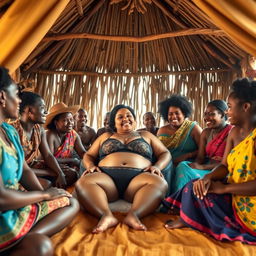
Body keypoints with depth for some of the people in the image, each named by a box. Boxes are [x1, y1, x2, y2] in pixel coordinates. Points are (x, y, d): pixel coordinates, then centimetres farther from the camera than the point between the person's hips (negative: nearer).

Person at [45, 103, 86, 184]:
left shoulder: (74, 134, -2)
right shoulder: (50, 135, -18)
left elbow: (83, 153, -5)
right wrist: (72, 160, -18)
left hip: (68, 166, 5)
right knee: (72, 174, -30)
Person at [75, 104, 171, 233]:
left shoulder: (146, 135, 25)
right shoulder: (105, 136, 27)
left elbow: (165, 153, 19)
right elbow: (89, 155, 24)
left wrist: (157, 166, -4)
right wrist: (91, 166, -1)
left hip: (138, 178, 0)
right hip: (107, 177, 1)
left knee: (160, 183, -32)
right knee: (83, 182, -29)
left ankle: (133, 214, -43)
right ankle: (107, 216, -43)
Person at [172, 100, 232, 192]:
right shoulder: (206, 133, 11)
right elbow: (200, 157, 6)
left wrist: (202, 167, -22)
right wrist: (195, 164, -18)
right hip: (207, 168, 6)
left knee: (185, 171, -26)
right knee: (183, 165, -22)